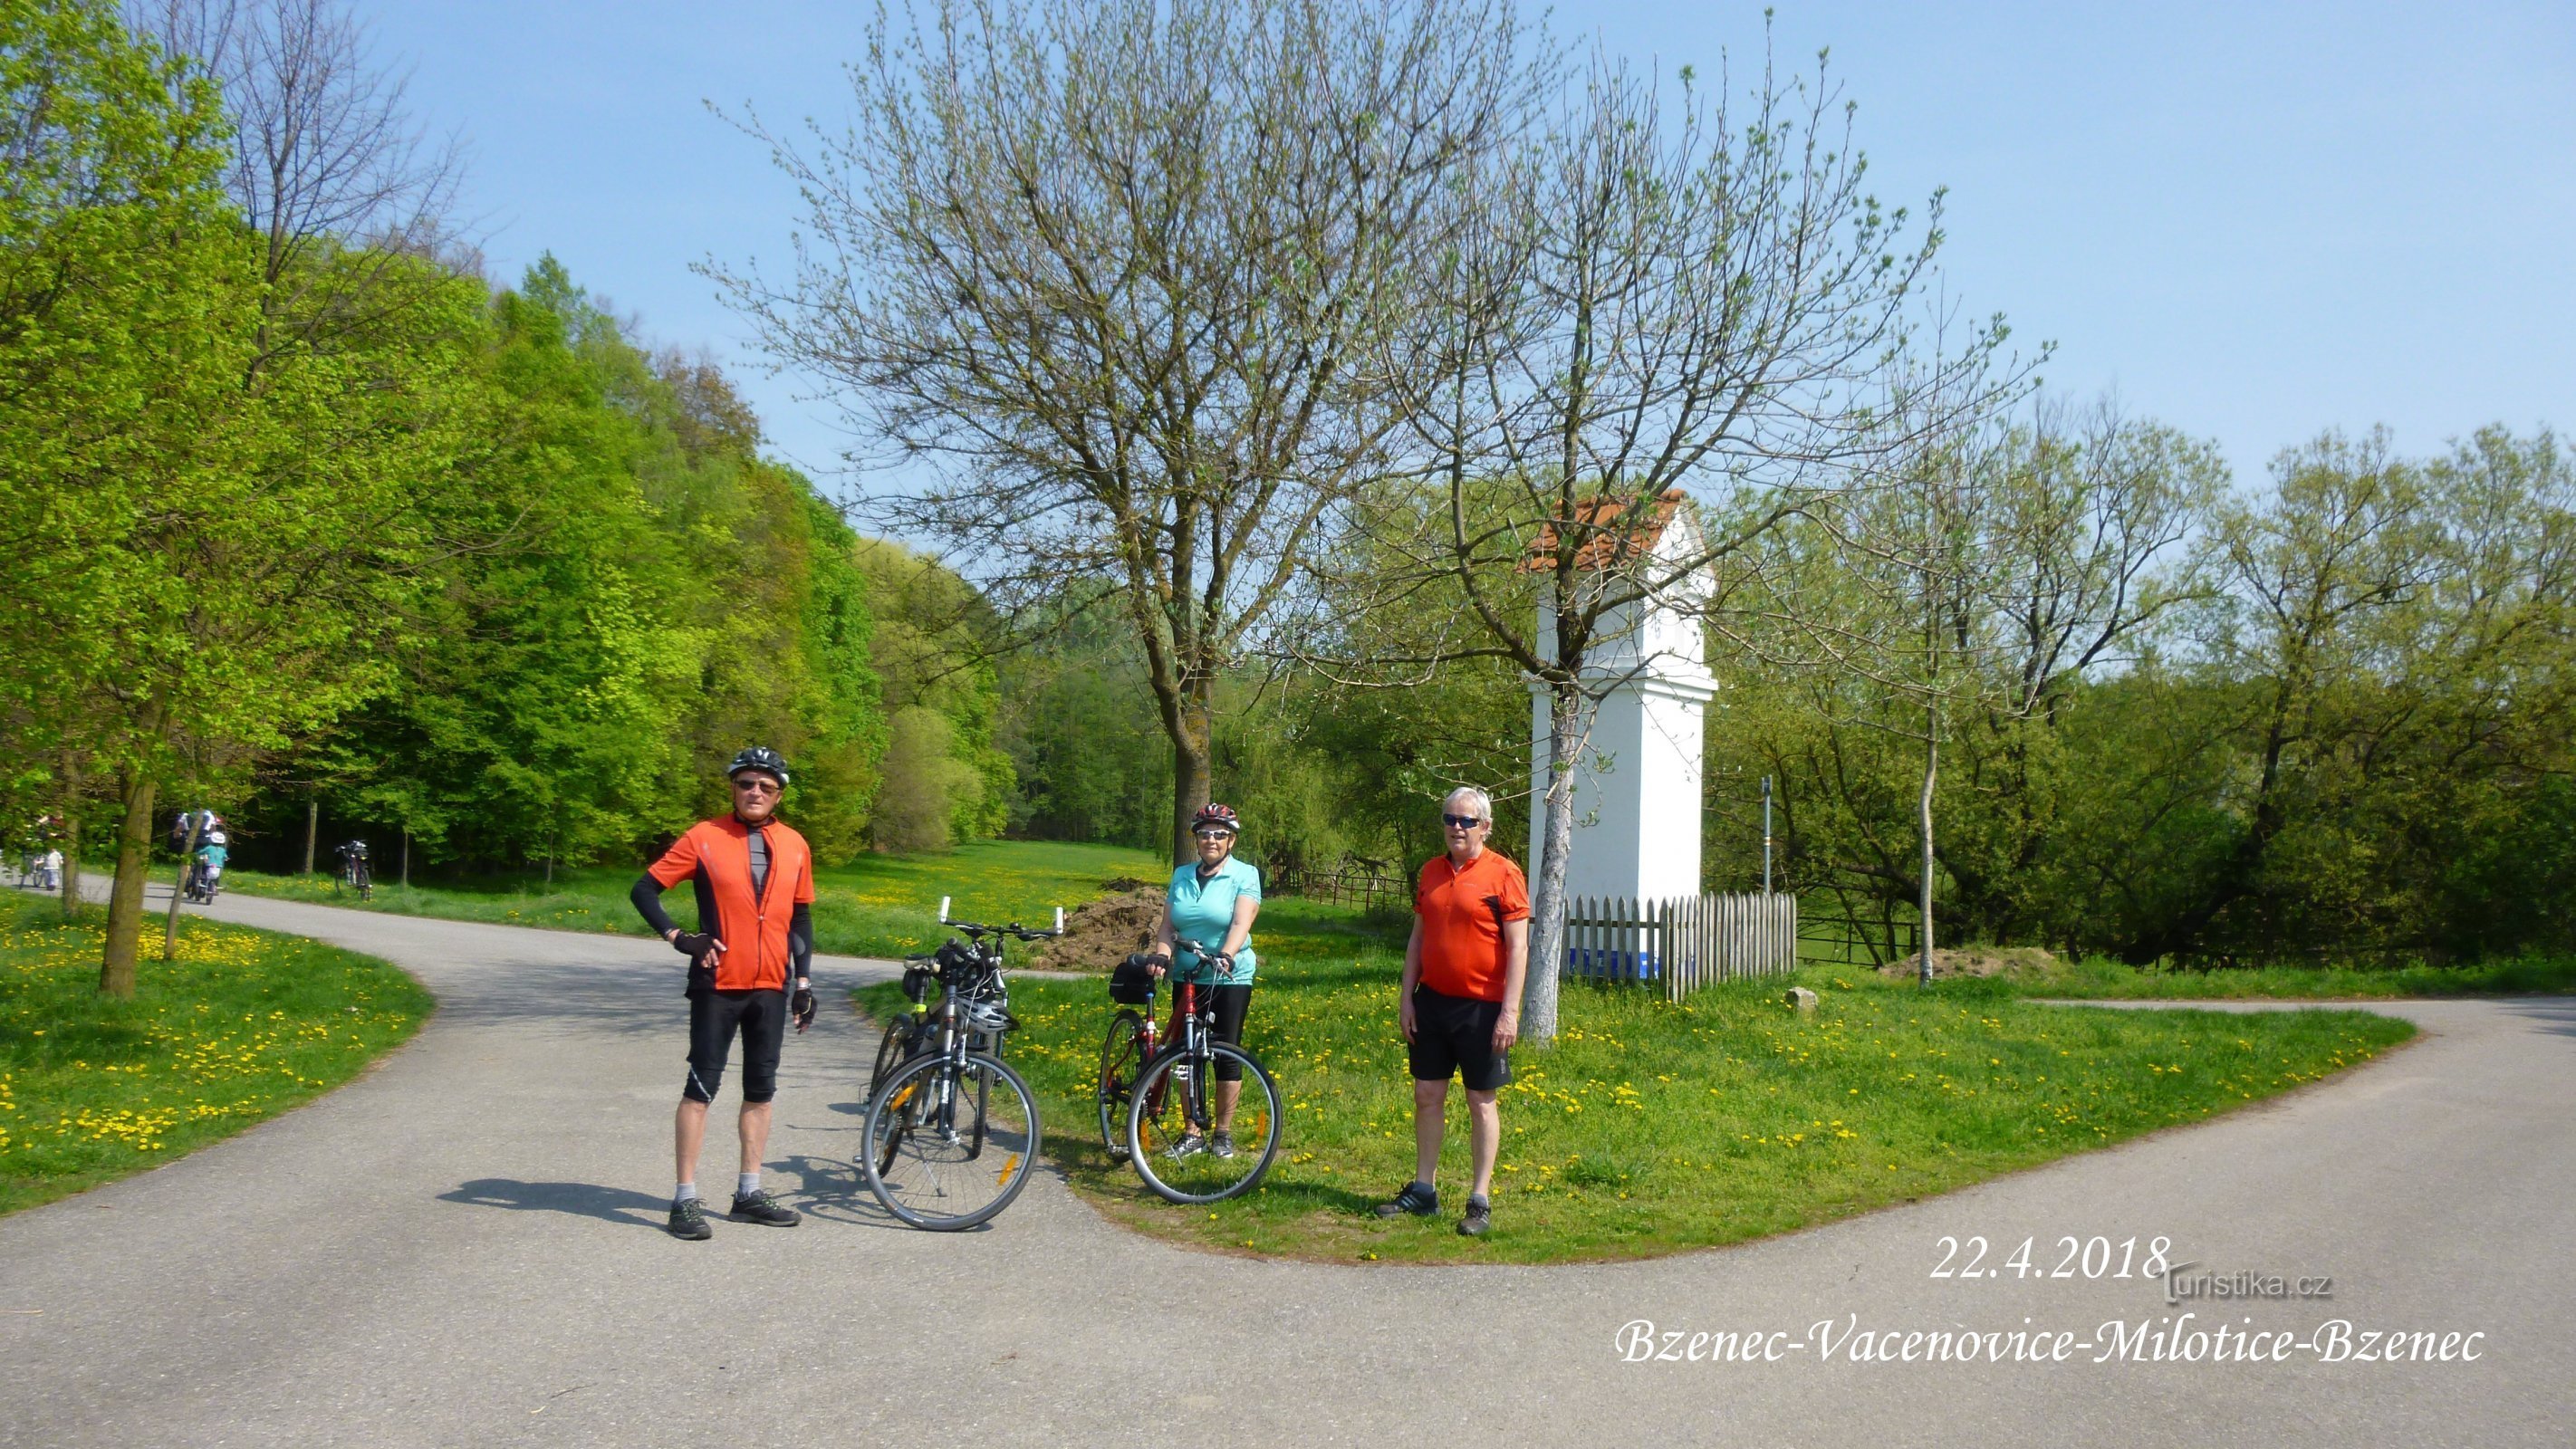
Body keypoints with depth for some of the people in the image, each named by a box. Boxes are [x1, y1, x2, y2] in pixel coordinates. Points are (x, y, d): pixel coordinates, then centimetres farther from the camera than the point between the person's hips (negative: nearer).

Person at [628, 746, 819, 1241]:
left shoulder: (795, 846, 7)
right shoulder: (705, 837, -4)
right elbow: (644, 890, -1)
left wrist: (804, 981, 10)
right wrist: (677, 936, -13)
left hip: (771, 987, 4)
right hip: (717, 984, -4)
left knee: (761, 1090, 10)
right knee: (702, 1087, -2)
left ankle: (749, 1193, 20)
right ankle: (685, 1199, 4)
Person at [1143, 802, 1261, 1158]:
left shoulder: (1245, 875, -3)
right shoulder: (1182, 875, 9)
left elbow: (1241, 923, -17)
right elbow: (1167, 924, 5)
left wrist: (1225, 956, -33)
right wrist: (1161, 954, -14)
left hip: (1231, 978, -4)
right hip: (1187, 977, 4)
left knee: (1227, 1054, 1)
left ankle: (1223, 1132, 14)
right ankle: (1192, 1133, 14)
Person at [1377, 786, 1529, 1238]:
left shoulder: (1503, 873, -9)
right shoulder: (1430, 872, 8)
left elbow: (1518, 947, -11)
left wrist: (1509, 1012, -16)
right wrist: (1406, 998, 7)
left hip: (1482, 1006, -5)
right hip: (1432, 1000, 6)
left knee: (1481, 1101, 3)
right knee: (1427, 1094, 10)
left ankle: (1480, 1202, 11)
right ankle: (1423, 1190, 21)